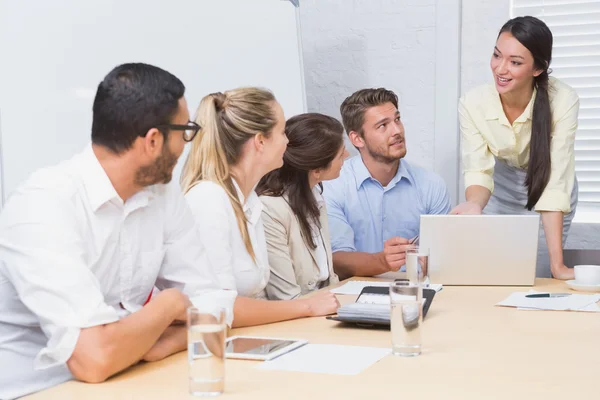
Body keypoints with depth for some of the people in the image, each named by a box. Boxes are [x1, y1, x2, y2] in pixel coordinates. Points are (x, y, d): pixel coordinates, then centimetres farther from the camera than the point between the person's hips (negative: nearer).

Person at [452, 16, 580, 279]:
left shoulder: (563, 102, -33)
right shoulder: (472, 104, -27)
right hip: (501, 189, 1)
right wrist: (474, 205, -48)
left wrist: (557, 264, -37)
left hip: (545, 186, -1)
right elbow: (479, 171, -23)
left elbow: (554, 184, -33)